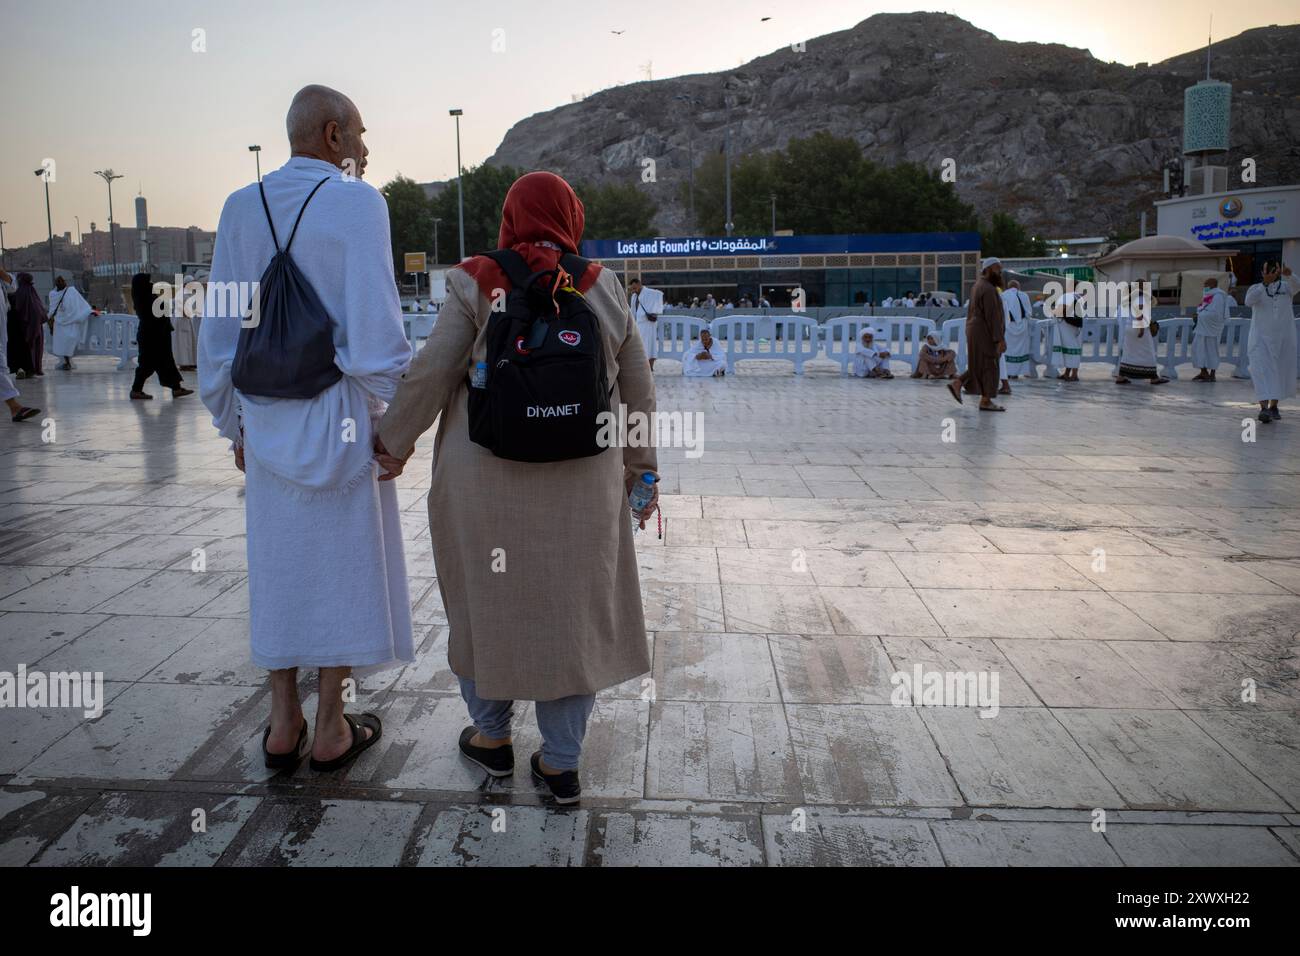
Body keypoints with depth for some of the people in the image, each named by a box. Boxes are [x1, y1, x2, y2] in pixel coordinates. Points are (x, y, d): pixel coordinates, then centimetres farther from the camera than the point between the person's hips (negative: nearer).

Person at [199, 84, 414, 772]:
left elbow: (219, 332, 7)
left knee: (280, 565, 15)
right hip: (341, 420, -5)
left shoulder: (241, 208, 5)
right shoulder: (356, 202, -10)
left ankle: (283, 726, 26)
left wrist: (233, 424, 16)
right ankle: (331, 732, 19)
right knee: (343, 566, 8)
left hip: (267, 422, 5)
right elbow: (375, 330, -18)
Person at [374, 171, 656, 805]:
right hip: (581, 484, 2)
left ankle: (492, 737, 31)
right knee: (572, 609, 11)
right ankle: (561, 764, 20)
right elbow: (637, 390, 5)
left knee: (486, 599, 16)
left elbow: (431, 372, -9)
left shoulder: (478, 284, -5)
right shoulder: (603, 289, 2)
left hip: (485, 479, -1)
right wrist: (639, 470, 14)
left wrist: (394, 442, 4)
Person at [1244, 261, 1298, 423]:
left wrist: (1289, 275, -41)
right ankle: (1264, 408, -25)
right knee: (1262, 373, -16)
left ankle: (1274, 406, 26)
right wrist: (1265, 283, -32)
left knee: (1281, 373, 10)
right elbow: (1249, 301, -20)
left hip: (1284, 339, 2)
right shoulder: (1256, 288, 1)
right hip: (1261, 338, -2)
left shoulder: (1286, 287, 4)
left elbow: (1296, 287, -20)